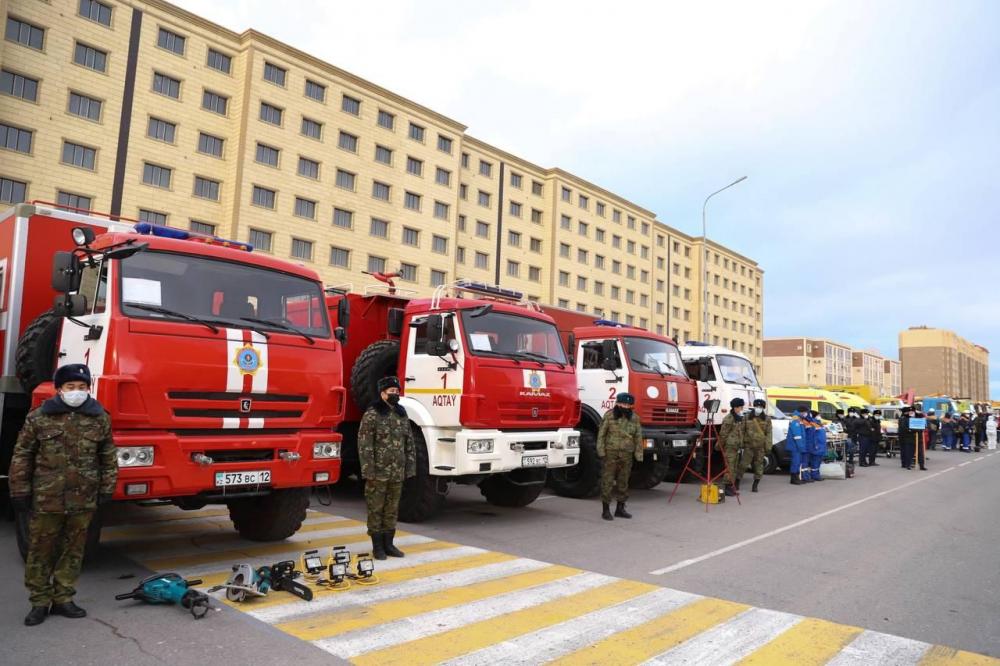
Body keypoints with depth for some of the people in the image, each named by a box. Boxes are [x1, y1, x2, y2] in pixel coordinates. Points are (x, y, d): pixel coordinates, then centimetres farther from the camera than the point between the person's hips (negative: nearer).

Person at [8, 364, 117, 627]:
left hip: (84, 500, 2)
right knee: (41, 551, 8)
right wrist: (19, 491, -1)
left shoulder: (100, 418, 2)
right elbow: (22, 456, 2)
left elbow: (109, 456, 7)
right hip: (46, 499, -1)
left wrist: (107, 488, 4)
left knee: (73, 551, 10)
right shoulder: (39, 418, -2)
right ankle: (40, 602, 22)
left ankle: (63, 599, 23)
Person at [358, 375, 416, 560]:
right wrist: (368, 471, -16)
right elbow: (364, 445, -12)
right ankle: (377, 546, 14)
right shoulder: (371, 415, -8)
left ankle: (388, 544, 22)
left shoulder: (402, 414, 11)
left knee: (392, 509, 12)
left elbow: (409, 443, 14)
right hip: (378, 472, -6)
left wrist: (409, 467, 9)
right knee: (376, 509, 3)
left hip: (397, 473, 6)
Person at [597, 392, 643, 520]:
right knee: (607, 482, -2)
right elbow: (601, 435, -4)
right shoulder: (609, 416, -4)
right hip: (610, 454, -4)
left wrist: (639, 456, 3)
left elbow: (638, 438, 8)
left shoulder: (635, 419, 6)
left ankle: (620, 508, 23)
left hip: (626, 456, 4)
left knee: (623, 482, 11)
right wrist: (601, 452, -10)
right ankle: (605, 510, 6)